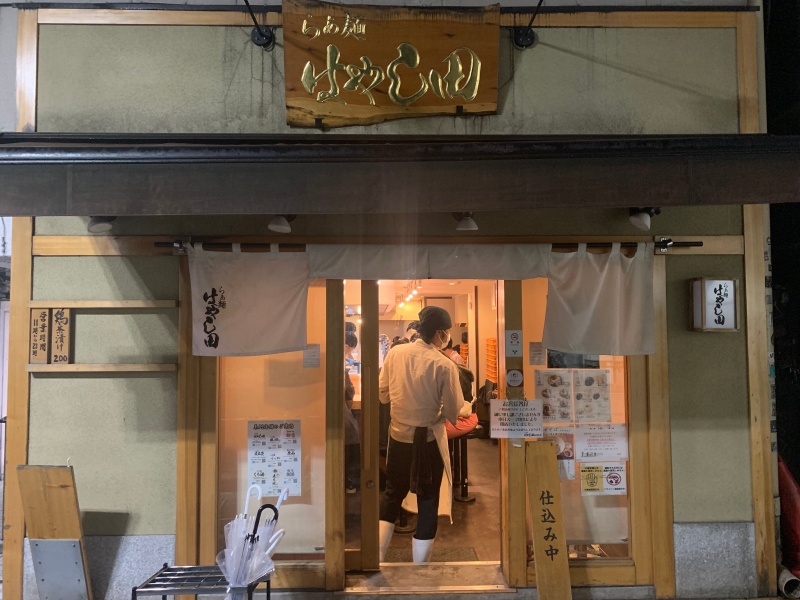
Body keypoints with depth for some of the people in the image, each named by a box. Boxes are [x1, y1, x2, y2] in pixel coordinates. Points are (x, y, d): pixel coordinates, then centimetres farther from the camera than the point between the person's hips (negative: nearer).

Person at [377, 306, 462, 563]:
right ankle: (420, 567, 23)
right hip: (429, 441, -3)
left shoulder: (395, 353, -7)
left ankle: (377, 558, 23)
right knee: (428, 503, 13)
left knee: (392, 494, 22)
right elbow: (452, 412, -13)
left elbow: (383, 394, 2)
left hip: (398, 436, 4)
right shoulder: (445, 365, -18)